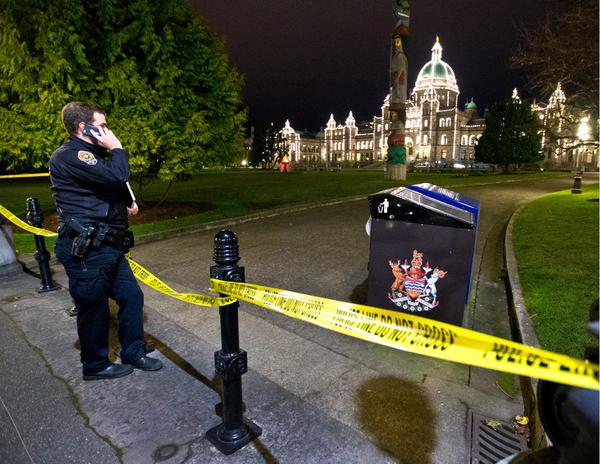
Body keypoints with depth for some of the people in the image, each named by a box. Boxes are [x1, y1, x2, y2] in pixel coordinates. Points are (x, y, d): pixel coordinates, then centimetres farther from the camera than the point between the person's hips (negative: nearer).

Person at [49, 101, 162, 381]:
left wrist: (128, 202, 9)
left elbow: (115, 186, 30)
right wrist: (117, 148, -10)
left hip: (108, 246, 10)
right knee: (94, 308, 4)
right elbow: (116, 176, -28)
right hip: (86, 250, -10)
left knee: (131, 295, 12)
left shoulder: (92, 154, 19)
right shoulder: (70, 156, -14)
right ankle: (95, 366, 25)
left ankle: (133, 354, 27)